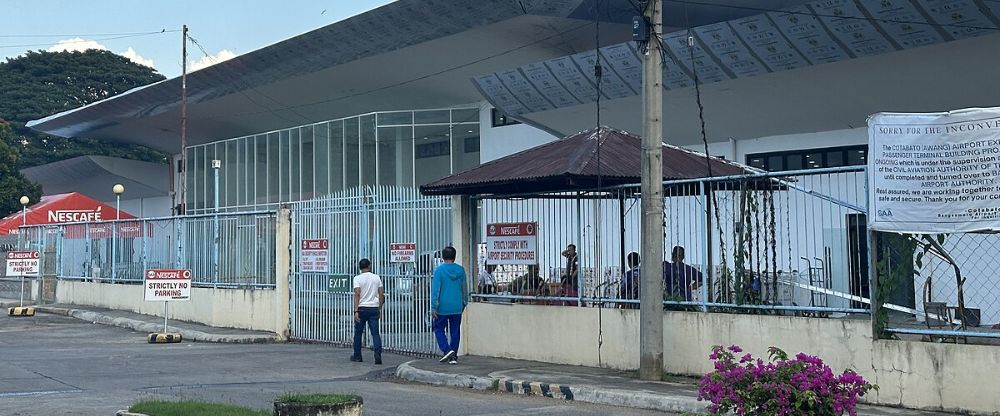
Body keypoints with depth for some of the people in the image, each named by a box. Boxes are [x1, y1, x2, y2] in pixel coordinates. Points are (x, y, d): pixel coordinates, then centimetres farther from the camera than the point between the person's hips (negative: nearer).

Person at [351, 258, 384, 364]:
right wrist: (380, 308, 15)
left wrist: (356, 311, -16)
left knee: (358, 333, 11)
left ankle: (357, 356, 18)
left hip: (362, 308, -2)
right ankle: (378, 355, -16)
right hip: (374, 308, 2)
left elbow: (357, 294, -14)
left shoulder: (358, 278, -5)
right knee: (375, 333, 0)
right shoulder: (376, 277, 6)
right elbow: (381, 294, 5)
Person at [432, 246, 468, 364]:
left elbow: (435, 289, -11)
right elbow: (464, 288, 11)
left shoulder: (439, 270, -9)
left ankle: (447, 350, -9)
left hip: (443, 307, -3)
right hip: (457, 307, 3)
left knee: (439, 329, 10)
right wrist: (464, 302, 24)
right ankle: (453, 356, 11)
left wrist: (434, 307, -9)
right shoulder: (460, 270, 2)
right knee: (455, 332, 10)